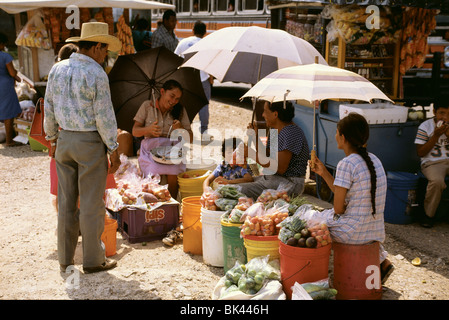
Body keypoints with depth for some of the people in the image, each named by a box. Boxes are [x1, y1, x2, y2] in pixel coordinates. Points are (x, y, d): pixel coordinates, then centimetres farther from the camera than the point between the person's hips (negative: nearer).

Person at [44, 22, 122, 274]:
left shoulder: (57, 69, 5)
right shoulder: (96, 74, -14)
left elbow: (49, 108, 10)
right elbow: (104, 116, -15)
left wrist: (52, 138, 21)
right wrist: (114, 150, -8)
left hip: (64, 140, 6)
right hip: (90, 142, -6)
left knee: (67, 200, 13)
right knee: (92, 202, 3)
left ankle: (65, 258, 23)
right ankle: (93, 260, 13)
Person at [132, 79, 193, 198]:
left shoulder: (180, 110, 9)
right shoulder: (147, 106, 6)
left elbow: (190, 139, 7)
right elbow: (135, 131, 6)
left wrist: (181, 129, -14)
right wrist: (148, 129, -15)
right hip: (151, 149, 0)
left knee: (173, 174, -31)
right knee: (154, 174, -31)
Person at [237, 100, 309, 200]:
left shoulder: (291, 133, -19)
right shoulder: (274, 130, 13)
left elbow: (280, 168, -23)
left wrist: (251, 153, -18)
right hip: (272, 177, 10)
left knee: (239, 191, -21)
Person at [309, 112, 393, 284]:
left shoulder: (346, 164, -20)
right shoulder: (374, 160, 5)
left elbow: (338, 208, -17)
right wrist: (324, 173, 14)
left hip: (352, 231, -7)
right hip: (375, 231, 7)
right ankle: (381, 261, 24)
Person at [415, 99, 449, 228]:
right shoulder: (425, 127, 0)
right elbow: (420, 153, -3)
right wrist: (436, 136, -9)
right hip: (431, 163, -4)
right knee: (437, 181, -36)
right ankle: (429, 215, -14)